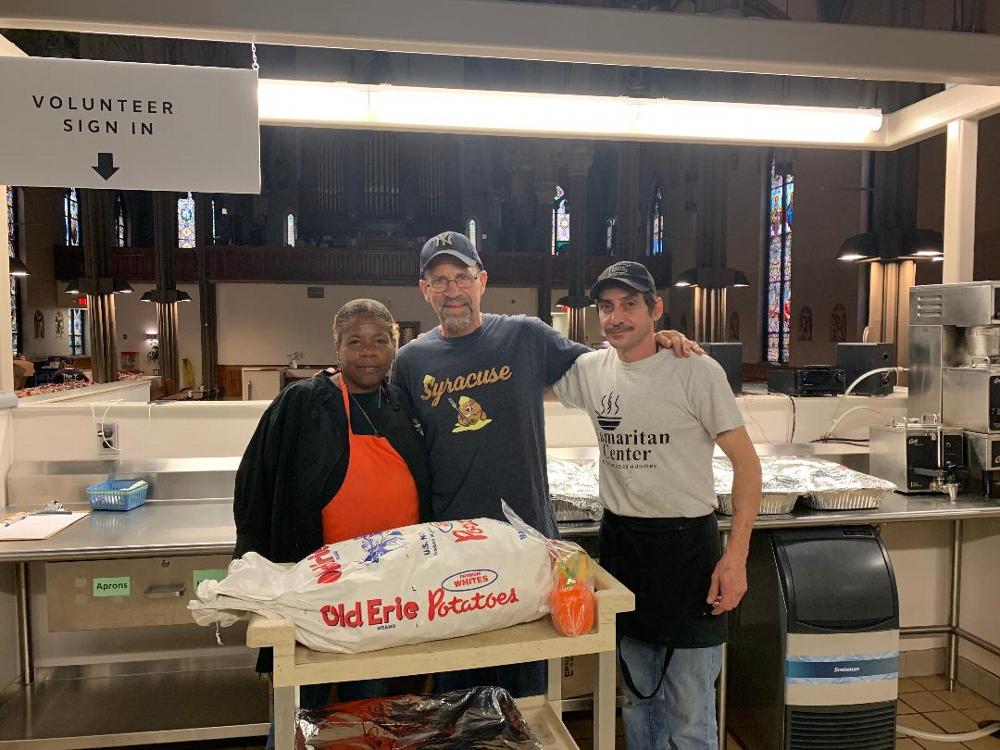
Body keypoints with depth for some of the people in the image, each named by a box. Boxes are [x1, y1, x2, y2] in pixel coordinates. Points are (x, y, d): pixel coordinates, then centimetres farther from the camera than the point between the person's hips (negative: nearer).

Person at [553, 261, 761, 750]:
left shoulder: (696, 372, -11)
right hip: (619, 540, 5)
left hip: (686, 542, -4)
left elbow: (745, 461, -9)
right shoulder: (590, 371, 2)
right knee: (638, 699, 20)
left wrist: (736, 555, -15)